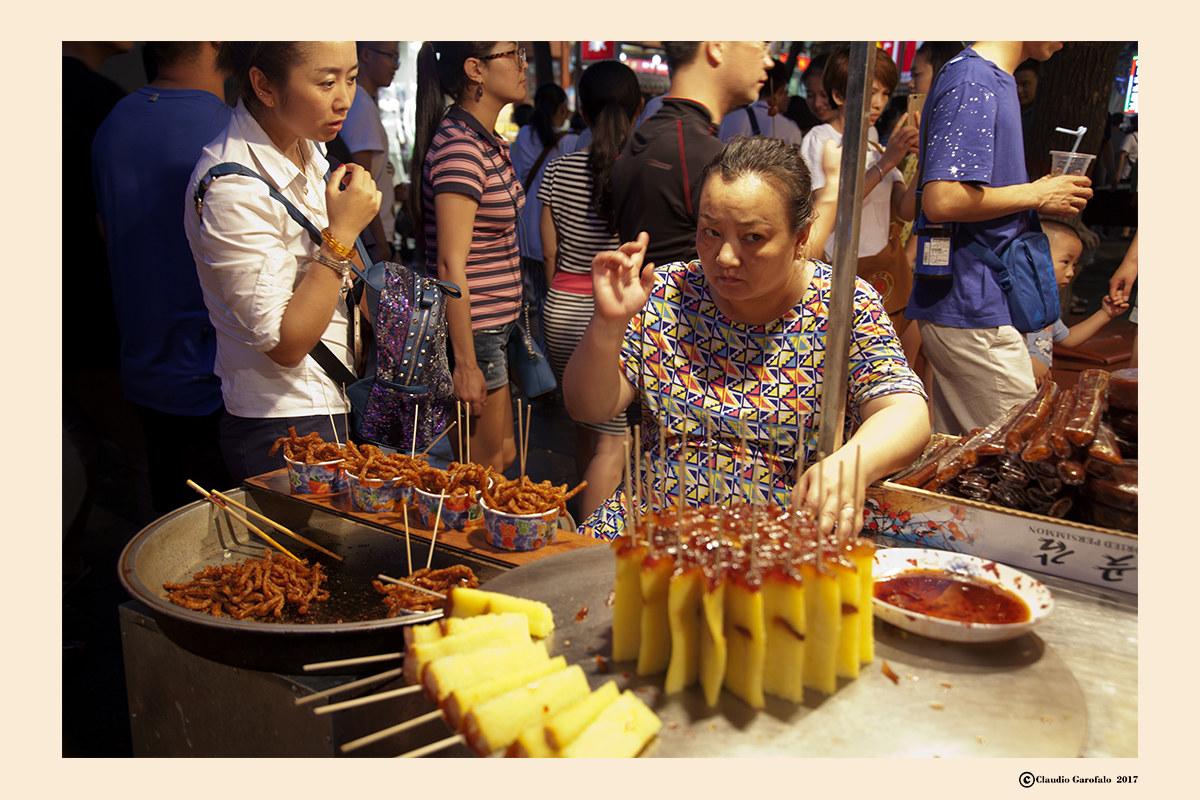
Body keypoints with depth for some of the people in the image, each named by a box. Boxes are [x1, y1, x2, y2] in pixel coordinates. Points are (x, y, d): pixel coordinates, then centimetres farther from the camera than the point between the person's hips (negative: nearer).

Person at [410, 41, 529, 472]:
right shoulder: (459, 147, -19)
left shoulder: (490, 141, 12)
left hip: (498, 324, 9)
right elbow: (451, 264, -22)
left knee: (504, 455, 17)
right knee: (482, 471, 3)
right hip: (473, 333, -9)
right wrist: (465, 364, -22)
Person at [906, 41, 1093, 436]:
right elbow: (942, 201, -24)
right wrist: (1036, 195, -11)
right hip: (975, 313, -10)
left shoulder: (994, 78, 18)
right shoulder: (972, 79, -13)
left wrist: (1046, 192, 12)